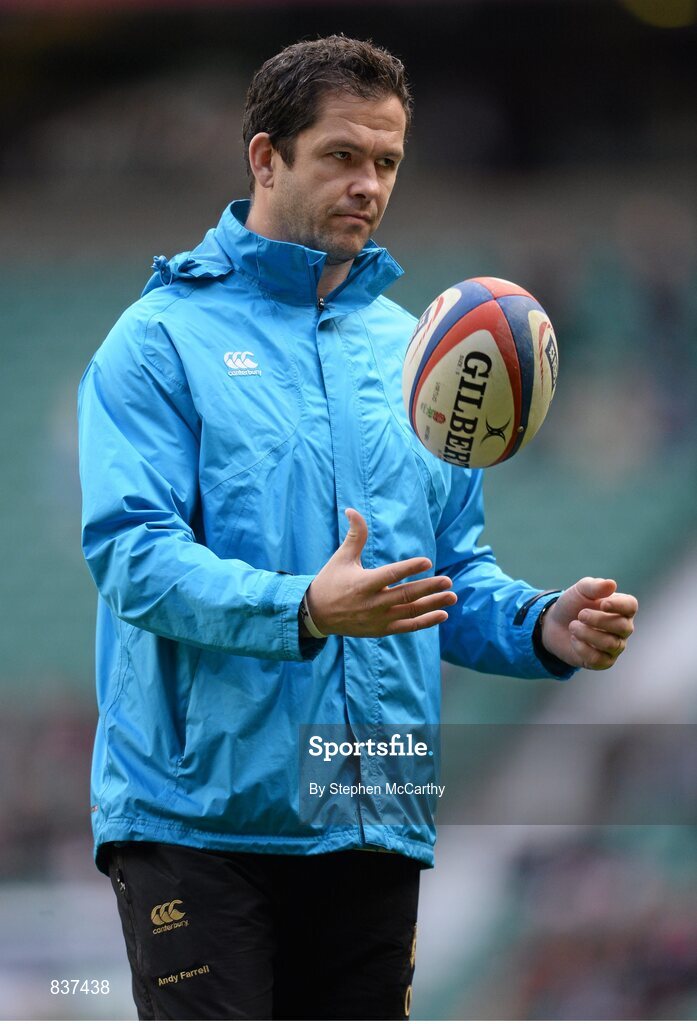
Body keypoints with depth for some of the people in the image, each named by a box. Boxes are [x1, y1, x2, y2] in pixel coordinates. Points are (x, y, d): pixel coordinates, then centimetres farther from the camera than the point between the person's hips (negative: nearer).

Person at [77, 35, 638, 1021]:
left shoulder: (416, 353, 15)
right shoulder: (167, 338, -3)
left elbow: (456, 574, 18)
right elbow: (133, 556, -15)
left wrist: (546, 627, -4)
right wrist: (304, 609, -30)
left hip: (376, 825, 6)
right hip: (200, 817, -6)